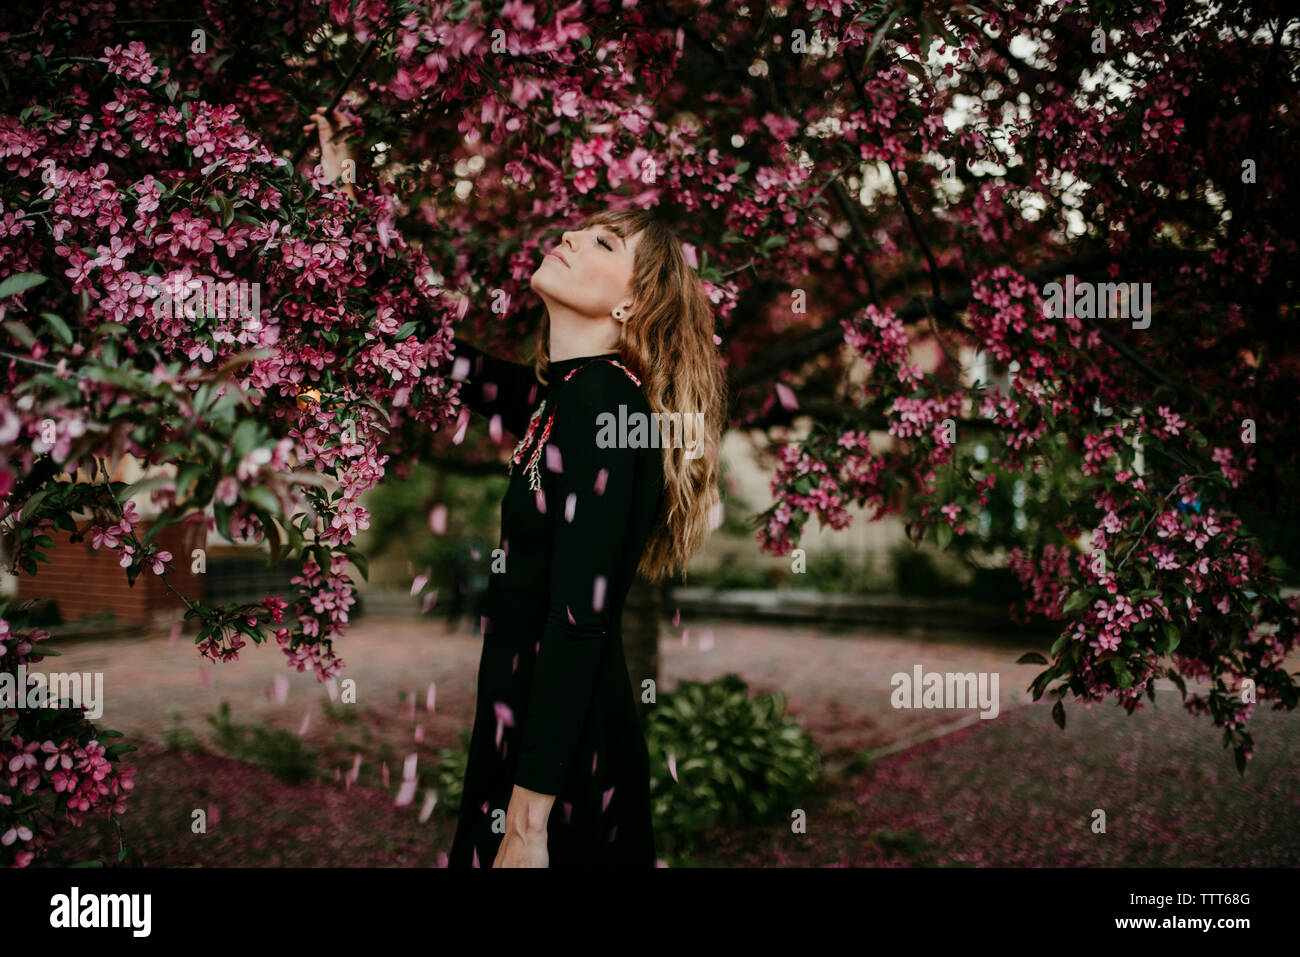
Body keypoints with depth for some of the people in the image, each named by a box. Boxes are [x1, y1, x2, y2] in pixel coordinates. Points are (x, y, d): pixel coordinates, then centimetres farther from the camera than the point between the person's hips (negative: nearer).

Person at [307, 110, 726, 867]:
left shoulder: (603, 396, -17)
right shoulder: (557, 396, 7)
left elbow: (579, 621, -23)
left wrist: (527, 819, -24)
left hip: (565, 756, -8)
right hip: (527, 724, 8)